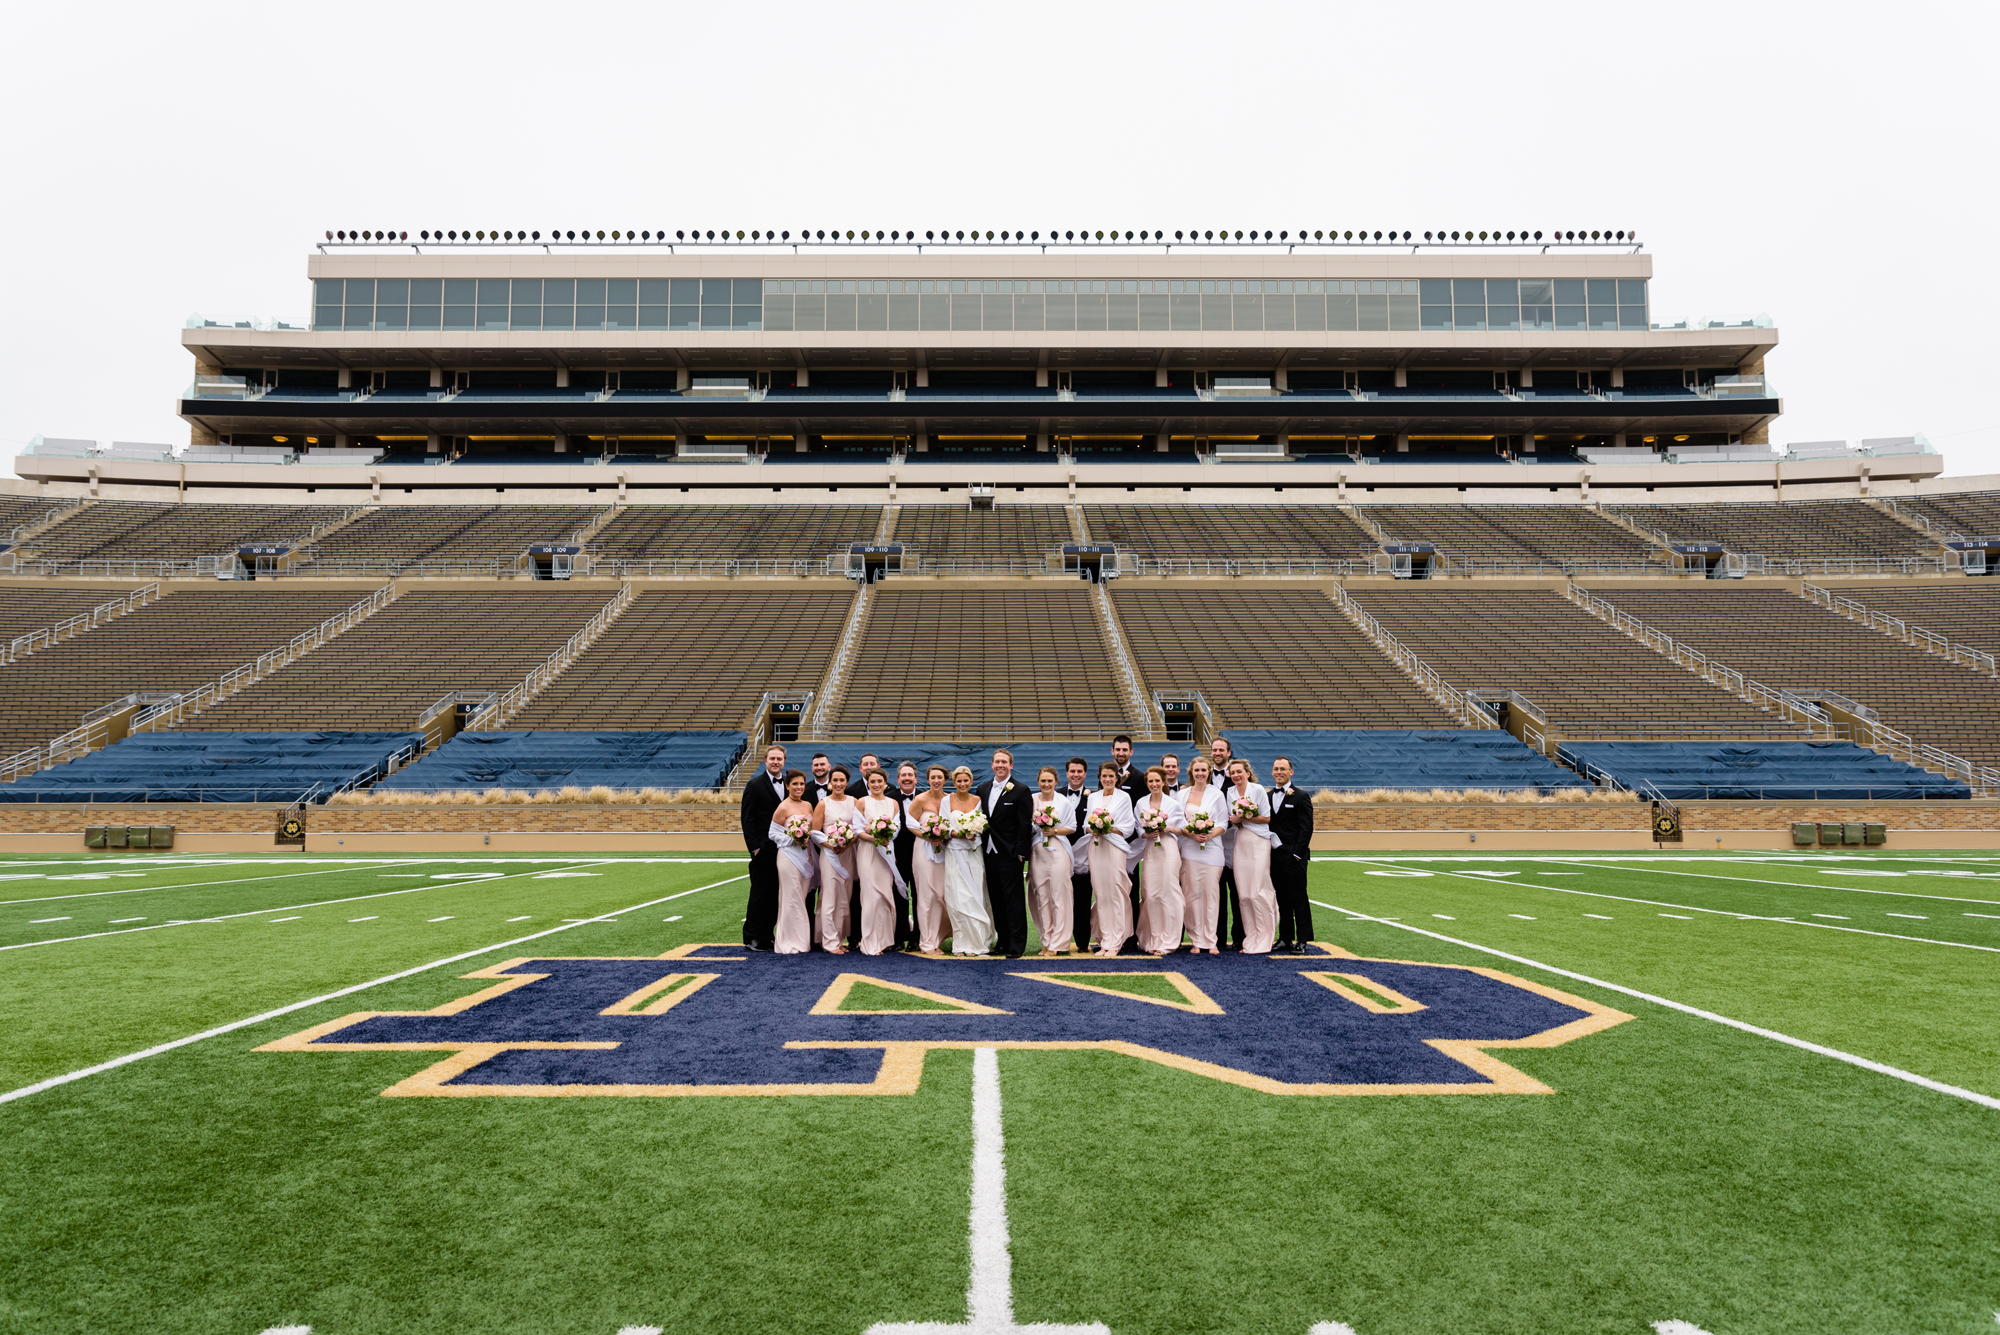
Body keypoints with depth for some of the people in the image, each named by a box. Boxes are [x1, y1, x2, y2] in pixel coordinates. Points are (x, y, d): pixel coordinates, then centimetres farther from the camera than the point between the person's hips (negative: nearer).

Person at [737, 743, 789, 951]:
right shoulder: (755, 785, -4)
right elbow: (747, 819, -7)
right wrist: (754, 847, -12)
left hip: (783, 849, 5)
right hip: (763, 849, -5)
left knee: (775, 895, 9)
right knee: (759, 893, -2)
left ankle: (767, 936, 17)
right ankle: (751, 939, 5)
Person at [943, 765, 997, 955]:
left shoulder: (978, 800, 5)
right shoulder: (947, 801, 2)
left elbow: (985, 825, 8)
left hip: (974, 853, 1)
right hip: (955, 853, -1)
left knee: (976, 896, -1)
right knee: (958, 898, -6)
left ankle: (979, 941, 7)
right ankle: (962, 944, 1)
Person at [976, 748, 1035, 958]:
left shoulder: (1020, 791, -6)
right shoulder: (983, 789, 12)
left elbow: (1025, 825, -9)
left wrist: (1020, 853, -14)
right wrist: (982, 845, 7)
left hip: (1010, 854, -6)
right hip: (990, 852, 6)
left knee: (1014, 899, -4)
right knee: (996, 900, 10)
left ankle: (1016, 946, -1)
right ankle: (1003, 942, 17)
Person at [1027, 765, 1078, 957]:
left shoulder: (1064, 802, -1)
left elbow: (1072, 828, 2)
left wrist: (1054, 831, -11)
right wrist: (1038, 828, -3)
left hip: (1058, 852, -3)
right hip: (1037, 852, 3)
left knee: (1058, 896, -5)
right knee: (1041, 897, 5)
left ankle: (1057, 943, 0)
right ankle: (1046, 941, 13)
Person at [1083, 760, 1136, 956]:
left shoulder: (1124, 798, 4)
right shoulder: (1092, 798, 15)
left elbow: (1128, 828, -1)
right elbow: (1086, 825, 15)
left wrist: (1109, 829, -14)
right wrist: (1092, 829, -7)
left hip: (1115, 848, -4)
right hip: (1096, 847, 4)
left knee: (1116, 894, -7)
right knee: (1101, 895, 2)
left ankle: (1114, 944, -5)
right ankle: (1104, 942, 7)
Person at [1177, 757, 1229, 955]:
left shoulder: (1217, 794, 7)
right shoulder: (1183, 794, 11)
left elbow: (1223, 823, 4)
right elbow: (1178, 821, 9)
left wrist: (1209, 835, -13)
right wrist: (1192, 834, -9)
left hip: (1211, 848, -1)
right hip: (1189, 848, 1)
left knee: (1210, 893, -5)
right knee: (1192, 893, -2)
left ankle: (1210, 941, -1)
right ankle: (1196, 940, 3)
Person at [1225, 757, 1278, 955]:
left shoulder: (1257, 789, -4)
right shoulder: (1230, 792, 9)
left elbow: (1267, 818, -3)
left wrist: (1246, 817, -13)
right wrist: (1234, 820, -8)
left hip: (1258, 843, -5)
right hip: (1239, 844, 5)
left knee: (1258, 892, -9)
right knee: (1243, 893, 2)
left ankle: (1264, 938, 1)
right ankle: (1251, 939, 10)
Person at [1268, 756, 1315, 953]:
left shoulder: (1301, 796, -2)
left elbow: (1306, 828, -7)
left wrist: (1297, 854, -14)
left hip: (1294, 857, -5)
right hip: (1274, 855, 5)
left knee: (1299, 899, -2)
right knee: (1282, 899, 9)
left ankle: (1302, 941, 2)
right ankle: (1285, 939, 15)